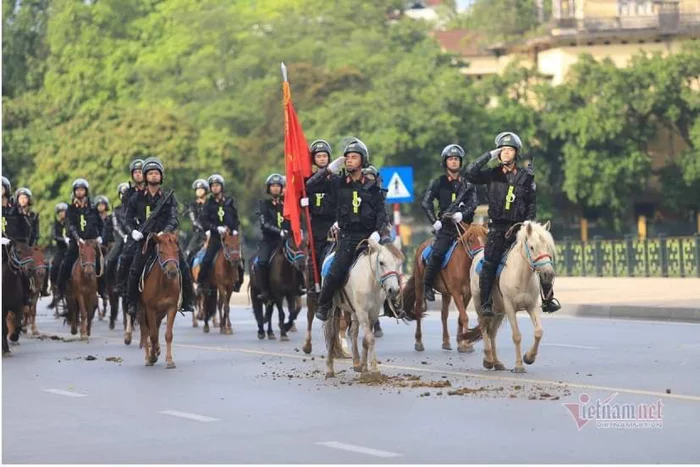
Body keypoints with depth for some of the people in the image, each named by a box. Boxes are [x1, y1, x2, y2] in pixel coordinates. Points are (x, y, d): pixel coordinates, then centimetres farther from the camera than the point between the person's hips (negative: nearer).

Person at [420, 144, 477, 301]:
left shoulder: (467, 184, 14)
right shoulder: (438, 183, 10)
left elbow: (472, 204, 2)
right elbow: (426, 202, 1)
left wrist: (462, 214, -18)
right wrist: (434, 221, -11)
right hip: (445, 226, -2)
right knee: (437, 253, -22)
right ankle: (427, 286, -13)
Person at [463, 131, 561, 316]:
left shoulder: (526, 176, 6)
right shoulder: (492, 174, 4)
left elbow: (532, 204, 9)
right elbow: (469, 173, -10)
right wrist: (489, 156, -8)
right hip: (497, 227, -1)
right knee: (489, 264, -10)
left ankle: (548, 298, -1)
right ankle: (486, 304, -2)